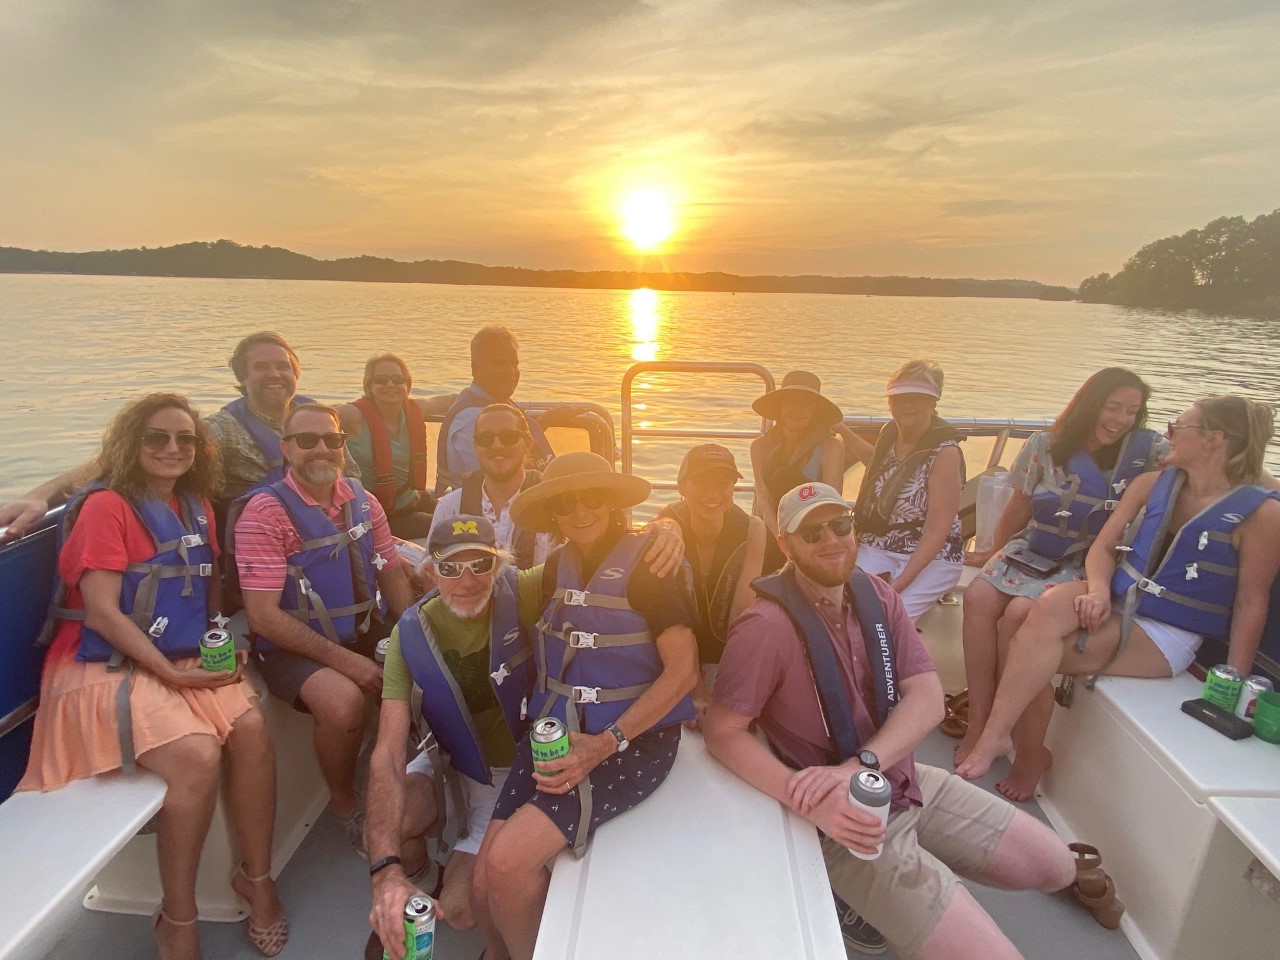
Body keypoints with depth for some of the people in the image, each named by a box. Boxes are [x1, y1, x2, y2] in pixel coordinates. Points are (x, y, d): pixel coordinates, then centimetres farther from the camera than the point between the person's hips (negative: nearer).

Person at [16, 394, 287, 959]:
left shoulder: (196, 505, 11)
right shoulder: (106, 505, -8)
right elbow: (101, 614, -14)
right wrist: (172, 674, -18)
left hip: (186, 661, 5)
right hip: (104, 666, -5)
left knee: (251, 727, -23)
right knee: (197, 755, -28)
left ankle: (256, 878, -4)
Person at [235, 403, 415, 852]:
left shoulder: (362, 501, 5)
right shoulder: (265, 512, -13)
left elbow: (393, 574, 10)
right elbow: (263, 615, -17)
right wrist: (344, 660, -21)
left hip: (366, 635, 6)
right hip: (294, 647, -5)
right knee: (344, 702, -31)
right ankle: (344, 805, 2)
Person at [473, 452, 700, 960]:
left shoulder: (648, 562, -9)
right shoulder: (558, 566, 11)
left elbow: (683, 670, -13)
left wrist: (605, 744, -18)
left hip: (631, 744, -5)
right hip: (553, 736, 6)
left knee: (508, 862, -19)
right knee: (485, 881, -8)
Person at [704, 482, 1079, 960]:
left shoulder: (877, 595, -3)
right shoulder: (765, 627, -25)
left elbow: (928, 697, -10)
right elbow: (721, 732, -22)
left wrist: (859, 765, -27)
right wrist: (810, 804, -32)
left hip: (909, 781, 7)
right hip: (851, 815, -7)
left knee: (1056, 867, 16)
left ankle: (872, 892, 19)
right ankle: (850, 888, 9)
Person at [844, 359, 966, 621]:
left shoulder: (945, 452, -15)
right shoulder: (889, 432, 3)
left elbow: (937, 530, -17)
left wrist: (901, 582, -24)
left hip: (930, 558, -5)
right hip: (876, 548, 5)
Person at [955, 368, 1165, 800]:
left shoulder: (1146, 451, 1)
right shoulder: (1045, 445, 4)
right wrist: (995, 556, 21)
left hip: (1086, 566, -3)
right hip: (1030, 552, 3)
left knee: (1019, 613, -30)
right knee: (978, 597, -27)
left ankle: (1032, 750, -16)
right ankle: (980, 725, -20)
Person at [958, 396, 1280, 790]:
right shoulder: (1151, 484, 8)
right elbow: (1102, 547, 7)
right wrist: (1099, 591, -14)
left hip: (1168, 634, -4)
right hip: (1117, 600, 4)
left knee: (1039, 655, -27)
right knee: (1048, 605, -31)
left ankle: (996, 735, -11)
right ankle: (992, 734, -26)